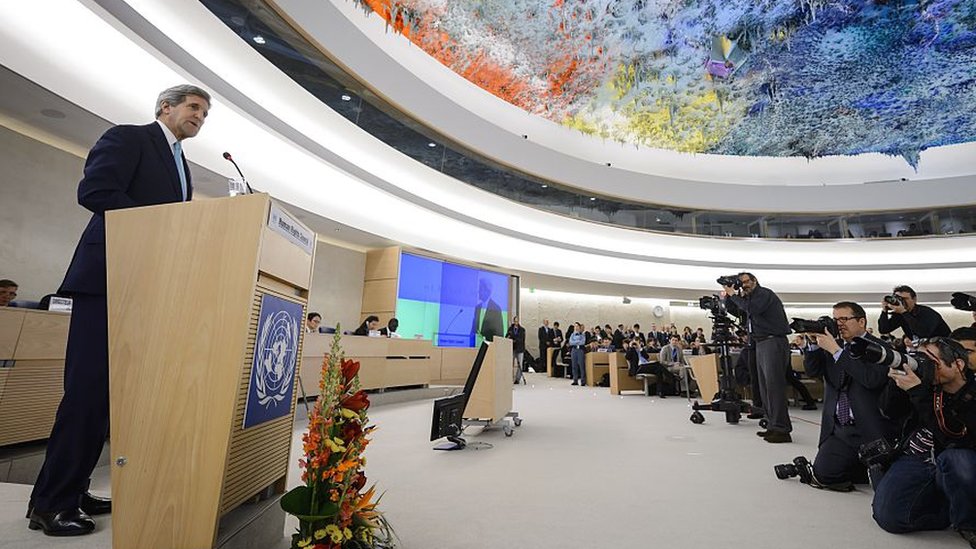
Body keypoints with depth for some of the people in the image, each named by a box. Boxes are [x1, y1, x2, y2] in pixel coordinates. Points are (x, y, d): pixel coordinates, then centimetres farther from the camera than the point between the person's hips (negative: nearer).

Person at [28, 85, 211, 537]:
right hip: (108, 279, -8)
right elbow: (93, 191, -15)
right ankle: (51, 502, 8)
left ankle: (70, 489, 20)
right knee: (89, 388, -5)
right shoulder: (127, 138, 0)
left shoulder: (180, 164, 23)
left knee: (111, 391, 9)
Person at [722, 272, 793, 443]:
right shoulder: (749, 298, 18)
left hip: (774, 343, -9)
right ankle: (773, 426, 14)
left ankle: (782, 430, -8)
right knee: (764, 387, 8)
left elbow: (751, 309, -20)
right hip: (760, 344, 9)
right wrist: (728, 295, 8)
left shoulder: (764, 293, -5)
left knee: (773, 385, -11)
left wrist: (733, 295, -9)